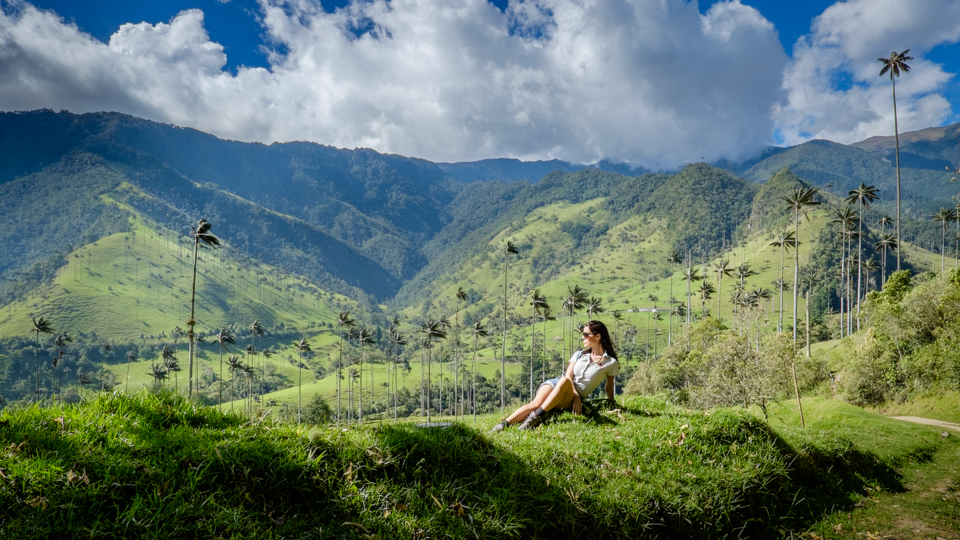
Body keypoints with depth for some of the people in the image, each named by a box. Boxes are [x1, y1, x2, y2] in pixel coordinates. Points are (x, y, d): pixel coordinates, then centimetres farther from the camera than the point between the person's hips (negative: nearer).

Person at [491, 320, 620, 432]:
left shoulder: (611, 363, 8)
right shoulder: (579, 355, 18)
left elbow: (609, 387, 17)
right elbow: (568, 375, 3)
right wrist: (576, 395, -13)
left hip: (570, 399, -3)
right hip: (556, 384, 3)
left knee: (564, 382, -40)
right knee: (536, 403, -33)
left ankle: (537, 416, -47)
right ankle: (503, 424, -45)